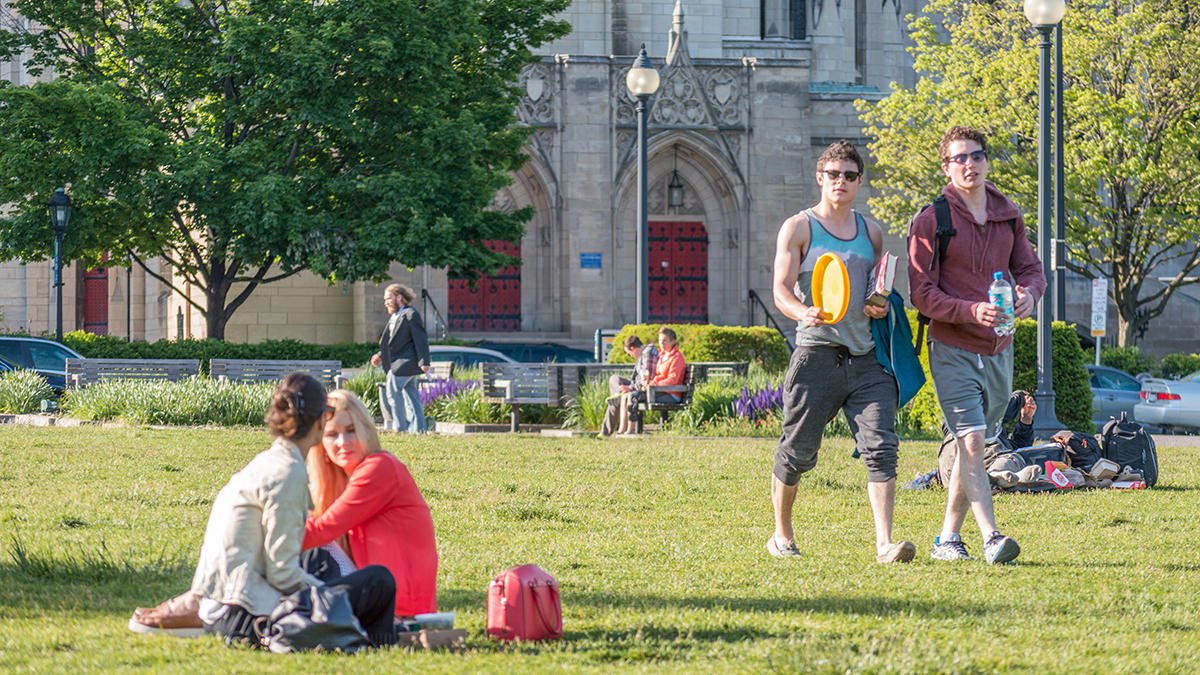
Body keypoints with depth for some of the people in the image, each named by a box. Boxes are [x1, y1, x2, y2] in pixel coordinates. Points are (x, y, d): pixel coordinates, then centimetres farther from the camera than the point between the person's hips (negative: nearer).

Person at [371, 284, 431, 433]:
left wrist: (424, 362, -20)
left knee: (393, 391, -12)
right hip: (398, 362, 10)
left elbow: (420, 339, -15)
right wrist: (381, 356, 16)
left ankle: (399, 426, -9)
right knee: (410, 395, 9)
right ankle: (418, 428, 10)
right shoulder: (394, 317, 19)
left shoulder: (410, 315, -11)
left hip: (405, 362, -10)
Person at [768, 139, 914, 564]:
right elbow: (782, 289, -5)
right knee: (797, 453, 4)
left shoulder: (871, 232, 17)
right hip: (817, 353, -3)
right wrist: (804, 313, -26)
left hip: (867, 358, 3)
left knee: (881, 448, -11)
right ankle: (782, 536, 24)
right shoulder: (799, 228, 3)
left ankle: (884, 544, -16)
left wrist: (882, 307, 1)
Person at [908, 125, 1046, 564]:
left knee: (974, 444, 10)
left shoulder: (1008, 216, 9)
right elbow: (922, 294, -10)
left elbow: (1031, 269, 14)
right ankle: (991, 538, -20)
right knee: (971, 441, -15)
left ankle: (947, 539, 18)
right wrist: (971, 312, -25)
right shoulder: (930, 221, -7)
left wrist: (1028, 292, -11)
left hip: (998, 349, 5)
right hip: (953, 350, -5)